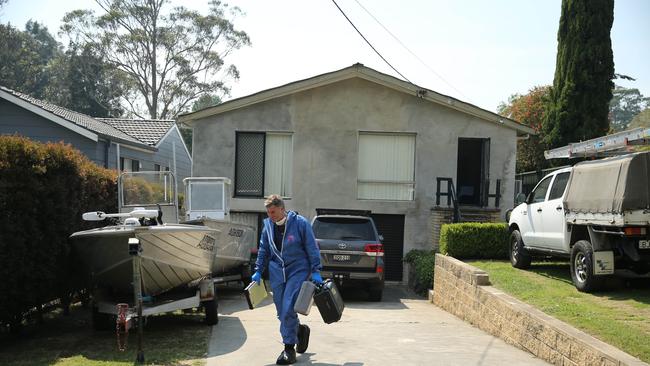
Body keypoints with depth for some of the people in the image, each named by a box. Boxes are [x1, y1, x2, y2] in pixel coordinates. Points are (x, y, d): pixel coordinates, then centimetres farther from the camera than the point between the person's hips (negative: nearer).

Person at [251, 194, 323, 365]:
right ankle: (300, 330, 35)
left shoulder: (300, 223, -10)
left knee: (288, 309, -14)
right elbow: (263, 250, 15)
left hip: (298, 270, -5)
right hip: (277, 272, 5)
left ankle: (289, 348, -3)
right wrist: (258, 271, 12)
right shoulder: (268, 225, 4)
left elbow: (312, 248, -6)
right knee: (282, 312, 7)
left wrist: (315, 271, -9)